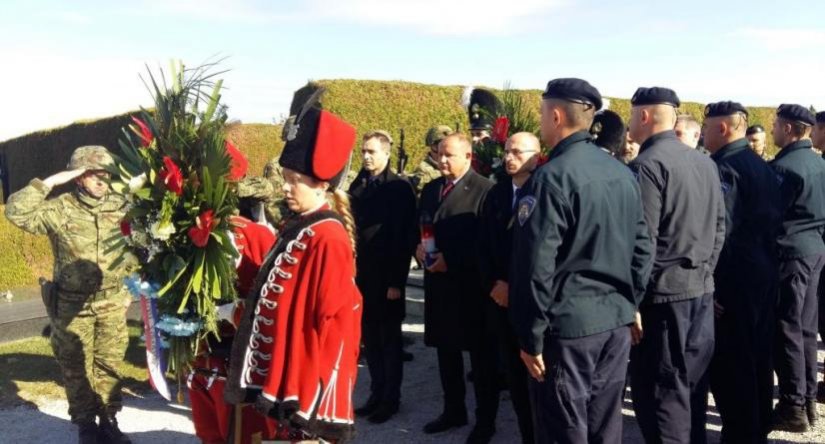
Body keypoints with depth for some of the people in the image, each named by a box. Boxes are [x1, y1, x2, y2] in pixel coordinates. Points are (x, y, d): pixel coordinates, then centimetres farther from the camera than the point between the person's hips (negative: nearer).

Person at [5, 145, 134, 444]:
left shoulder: (121, 207, 1)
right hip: (72, 305, -2)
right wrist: (50, 182, -21)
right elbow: (16, 212, -21)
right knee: (76, 367, 7)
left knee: (109, 364, 10)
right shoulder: (59, 209, -7)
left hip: (112, 303, 2)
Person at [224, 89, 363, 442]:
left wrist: (312, 384, -15)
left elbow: (332, 318, -19)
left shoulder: (328, 238, -19)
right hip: (289, 368, 9)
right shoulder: (296, 227, 8)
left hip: (312, 378, -9)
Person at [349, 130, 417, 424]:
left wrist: (397, 280, -14)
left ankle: (391, 398, 18)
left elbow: (405, 238, -11)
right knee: (370, 338, 12)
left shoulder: (400, 188, -7)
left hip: (386, 276, -5)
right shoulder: (357, 187, 8)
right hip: (360, 273, 5)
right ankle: (377, 393, 24)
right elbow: (350, 228, 7)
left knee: (389, 338, 7)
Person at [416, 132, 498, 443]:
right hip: (438, 281, 7)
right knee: (446, 350, 17)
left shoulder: (483, 189, -11)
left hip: (471, 284, -7)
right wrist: (419, 247, -3)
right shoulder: (430, 189, 12)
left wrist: (451, 259, -18)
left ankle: (485, 419, 19)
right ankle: (453, 410, 32)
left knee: (480, 354, 5)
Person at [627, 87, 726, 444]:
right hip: (701, 289, 8)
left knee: (662, 391, 0)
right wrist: (704, 271, 19)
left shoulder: (647, 165, -13)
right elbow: (720, 226, 13)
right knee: (693, 383, 16)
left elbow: (642, 239, -17)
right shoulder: (705, 162, 10)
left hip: (663, 292, -8)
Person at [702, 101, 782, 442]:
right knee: (757, 356, 16)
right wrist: (766, 260, 20)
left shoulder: (723, 169, -14)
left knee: (730, 362, -2)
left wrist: (706, 280, -17)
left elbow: (718, 229, -21)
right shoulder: (763, 166, 13)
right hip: (765, 273, 9)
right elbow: (773, 220, 16)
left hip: (734, 278, -9)